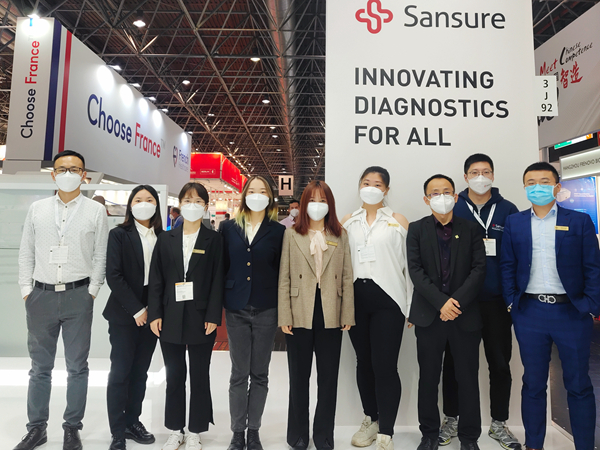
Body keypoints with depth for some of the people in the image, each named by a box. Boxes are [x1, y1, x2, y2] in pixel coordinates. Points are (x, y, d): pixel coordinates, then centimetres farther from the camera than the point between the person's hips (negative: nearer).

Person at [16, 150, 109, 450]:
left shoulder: (96, 211, 1)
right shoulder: (37, 209, 8)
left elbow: (100, 256, 0)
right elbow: (26, 252, 10)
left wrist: (91, 292, -5)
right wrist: (26, 289, 3)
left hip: (78, 295, -2)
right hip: (41, 295, 3)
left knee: (77, 366, 8)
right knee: (40, 367, 14)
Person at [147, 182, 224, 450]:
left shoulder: (213, 240, 0)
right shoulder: (166, 239, 7)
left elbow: (217, 280, -5)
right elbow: (156, 279, 5)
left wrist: (213, 316, -11)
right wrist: (155, 314, -3)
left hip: (201, 318, -2)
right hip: (171, 318, 2)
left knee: (199, 377, 9)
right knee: (174, 376, 13)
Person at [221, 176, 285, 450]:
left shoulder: (278, 231, 1)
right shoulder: (229, 228, 5)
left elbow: (282, 271, 0)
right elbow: (222, 266, 5)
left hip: (266, 311, 0)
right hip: (236, 310, 1)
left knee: (260, 373, 10)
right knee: (239, 373, 9)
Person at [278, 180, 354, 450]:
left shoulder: (340, 235, 5)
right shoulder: (292, 235, 1)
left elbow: (347, 277, 3)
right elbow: (284, 278, -1)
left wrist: (348, 315, 0)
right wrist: (285, 317, -6)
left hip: (330, 317, 1)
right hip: (300, 316, -1)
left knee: (328, 379, 11)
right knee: (299, 378, 13)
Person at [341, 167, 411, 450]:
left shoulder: (398, 221, 2)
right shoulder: (348, 222, 10)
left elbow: (409, 264, 2)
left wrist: (412, 306, 0)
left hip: (387, 299, -3)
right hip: (355, 298, 3)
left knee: (385, 366, -4)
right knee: (364, 363, 14)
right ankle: (371, 420, 33)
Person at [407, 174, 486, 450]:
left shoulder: (471, 229, 6)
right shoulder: (416, 230, 3)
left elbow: (479, 269, -3)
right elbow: (415, 270, -6)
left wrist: (458, 300, -15)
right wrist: (441, 302, -16)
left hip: (465, 315, 1)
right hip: (429, 315, 0)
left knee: (468, 378, 9)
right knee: (428, 378, 10)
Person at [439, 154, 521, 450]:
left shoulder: (507, 210, 4)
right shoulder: (452, 209, 0)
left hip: (496, 301, 1)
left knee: (500, 363, 11)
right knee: (454, 362, 9)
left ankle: (498, 424, 30)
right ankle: (451, 420, 27)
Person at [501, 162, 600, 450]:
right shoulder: (514, 223, 6)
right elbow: (508, 266, 5)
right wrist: (512, 302, -2)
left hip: (571, 312, -1)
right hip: (529, 312, 1)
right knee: (533, 383, 12)